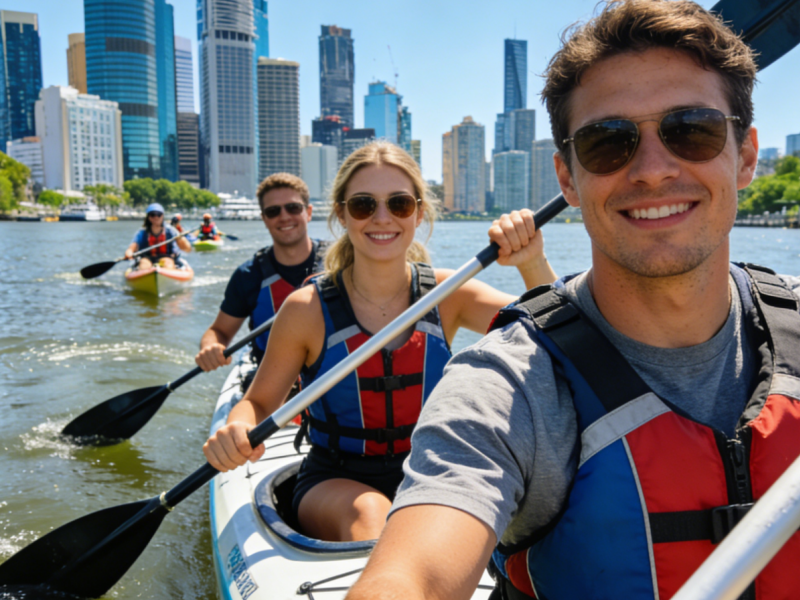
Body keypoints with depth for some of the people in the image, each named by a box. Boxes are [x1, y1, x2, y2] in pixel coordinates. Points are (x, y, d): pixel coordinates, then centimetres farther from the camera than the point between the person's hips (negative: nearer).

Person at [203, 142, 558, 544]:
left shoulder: (446, 295, -5)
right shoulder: (307, 310, -10)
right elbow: (259, 401, -1)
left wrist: (533, 264, -34)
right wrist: (237, 430, -24)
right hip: (335, 482, -1)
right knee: (368, 512, -33)